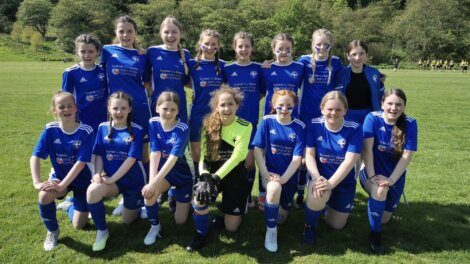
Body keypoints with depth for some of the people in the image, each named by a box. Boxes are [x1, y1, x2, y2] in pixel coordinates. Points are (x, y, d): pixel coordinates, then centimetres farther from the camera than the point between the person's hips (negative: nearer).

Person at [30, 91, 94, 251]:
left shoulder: (86, 131, -22)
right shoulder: (50, 130, -14)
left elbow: (81, 162, -25)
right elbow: (35, 157, -16)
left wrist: (62, 185, -30)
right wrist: (37, 182, -29)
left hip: (81, 180, -1)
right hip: (59, 176, 2)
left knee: (78, 225, -3)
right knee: (44, 195, -33)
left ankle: (72, 206, 35)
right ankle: (52, 231, -3)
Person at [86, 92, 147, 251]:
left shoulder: (137, 131, -11)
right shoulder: (103, 128, -1)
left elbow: (131, 159, -18)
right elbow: (99, 155, 1)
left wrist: (112, 179, -23)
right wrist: (98, 174, -18)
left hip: (133, 180, -2)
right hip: (110, 178, 2)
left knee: (127, 221, 8)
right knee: (92, 191, -32)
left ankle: (137, 202, 43)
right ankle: (102, 231, -10)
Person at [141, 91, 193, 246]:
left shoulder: (183, 129, -24)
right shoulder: (153, 123, -13)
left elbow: (173, 158, -32)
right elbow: (155, 153, -20)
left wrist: (155, 182, -40)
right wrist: (152, 180, -32)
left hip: (182, 173, -2)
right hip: (163, 171, 2)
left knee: (180, 221, 4)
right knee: (148, 191, -32)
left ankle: (173, 194, 35)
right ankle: (155, 226, -3)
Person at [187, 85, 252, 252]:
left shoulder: (245, 126, -14)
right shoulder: (209, 125, -8)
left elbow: (237, 156, -22)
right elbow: (203, 155, -13)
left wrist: (215, 177, -31)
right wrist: (204, 176, -32)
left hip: (236, 177, -1)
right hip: (213, 174, 1)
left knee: (231, 227, 1)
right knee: (199, 196, -32)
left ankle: (232, 213, 39)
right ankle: (201, 235, -4)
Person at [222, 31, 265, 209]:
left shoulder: (258, 69, 2)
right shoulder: (227, 69, 1)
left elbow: (262, 92, 9)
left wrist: (250, 101, -3)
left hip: (251, 121, 0)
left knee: (250, 161, 6)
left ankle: (248, 196, 22)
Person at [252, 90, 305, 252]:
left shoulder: (299, 127, -7)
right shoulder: (267, 121, -6)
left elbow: (297, 158, -12)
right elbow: (258, 149, -7)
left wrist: (283, 178, -22)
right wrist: (265, 173, -17)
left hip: (289, 175, 1)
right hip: (270, 171, -1)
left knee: (281, 217, 9)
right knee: (274, 189, -37)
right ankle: (271, 230, -14)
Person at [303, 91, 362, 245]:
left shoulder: (354, 129, -15)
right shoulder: (314, 125, -12)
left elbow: (350, 161, -22)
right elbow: (309, 154, -13)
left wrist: (330, 183, -31)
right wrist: (317, 178, -29)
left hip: (344, 180, 1)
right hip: (320, 176, -1)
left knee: (336, 225, 7)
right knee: (317, 195, -36)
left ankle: (328, 202, 41)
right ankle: (310, 225, -3)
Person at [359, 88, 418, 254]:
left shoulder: (410, 124, -13)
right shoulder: (372, 118, -16)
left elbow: (407, 156, -17)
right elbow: (367, 149, -21)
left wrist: (391, 180, -24)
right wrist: (372, 176, -27)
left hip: (395, 176, 2)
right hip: (372, 172, -2)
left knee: (384, 219, 9)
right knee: (380, 190, -36)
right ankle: (375, 233, -16)